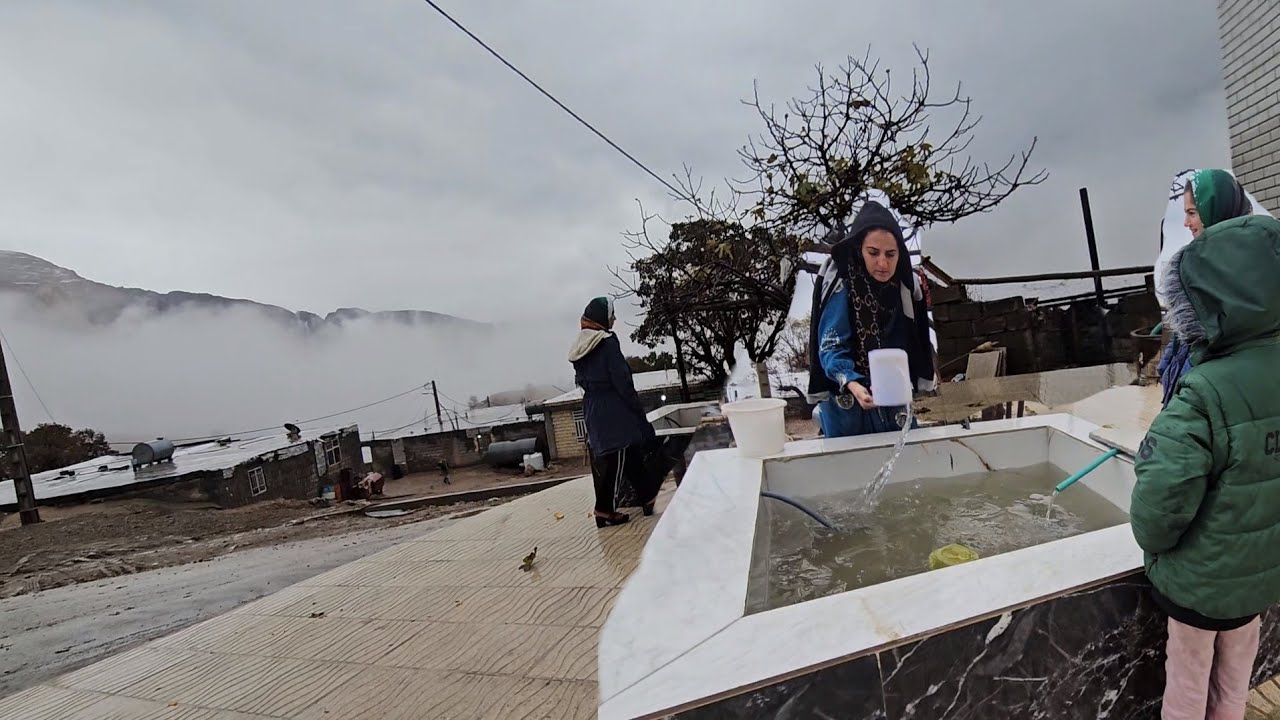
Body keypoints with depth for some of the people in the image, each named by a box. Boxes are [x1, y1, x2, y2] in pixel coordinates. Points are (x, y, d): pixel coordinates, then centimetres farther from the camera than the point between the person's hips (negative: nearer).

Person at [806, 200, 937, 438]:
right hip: (848, 406, -5)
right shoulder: (842, 287, -17)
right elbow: (832, 347, -24)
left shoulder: (908, 284, 0)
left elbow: (917, 343, 10)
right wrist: (852, 384, -38)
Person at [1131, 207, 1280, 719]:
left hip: (1201, 577, -6)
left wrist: (1152, 539, -8)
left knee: (1188, 676, 18)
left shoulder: (1203, 396, -34)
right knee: (1235, 672, 27)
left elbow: (1157, 509, -30)